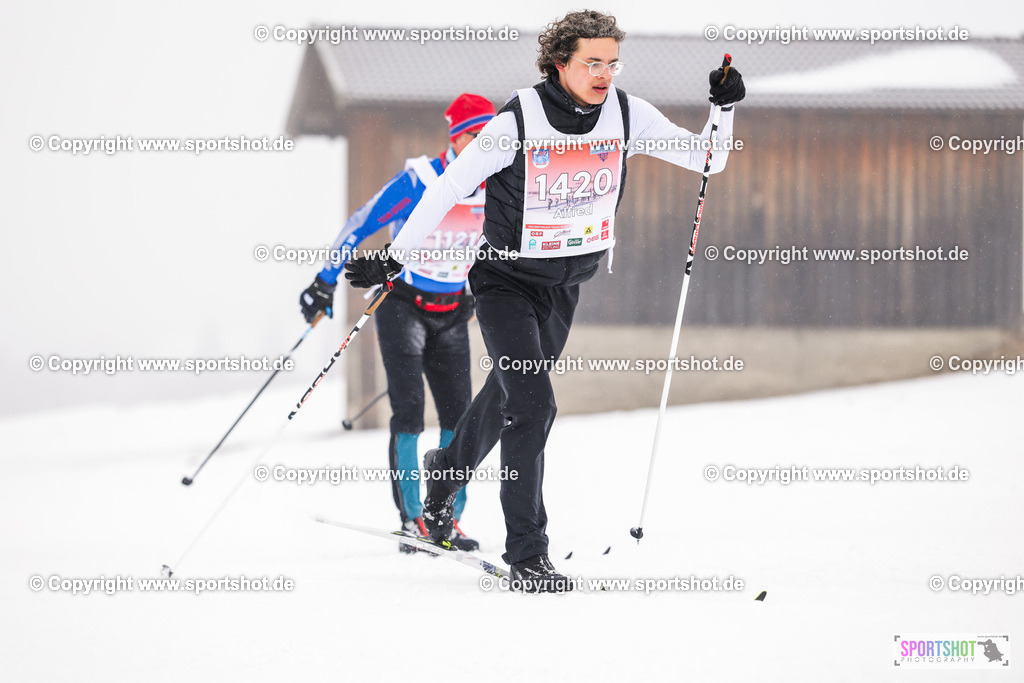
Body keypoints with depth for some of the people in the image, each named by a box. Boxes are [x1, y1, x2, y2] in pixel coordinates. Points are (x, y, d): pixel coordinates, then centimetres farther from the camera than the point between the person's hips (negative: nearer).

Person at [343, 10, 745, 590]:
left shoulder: (627, 115, -11)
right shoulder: (518, 123, -23)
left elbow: (707, 160, -6)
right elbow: (448, 189, -16)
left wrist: (725, 110, -24)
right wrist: (393, 258, -14)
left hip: (566, 284, 5)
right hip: (507, 278, -5)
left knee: (509, 393, 24)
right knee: (532, 403, -18)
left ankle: (449, 467, 54)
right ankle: (527, 554, -13)